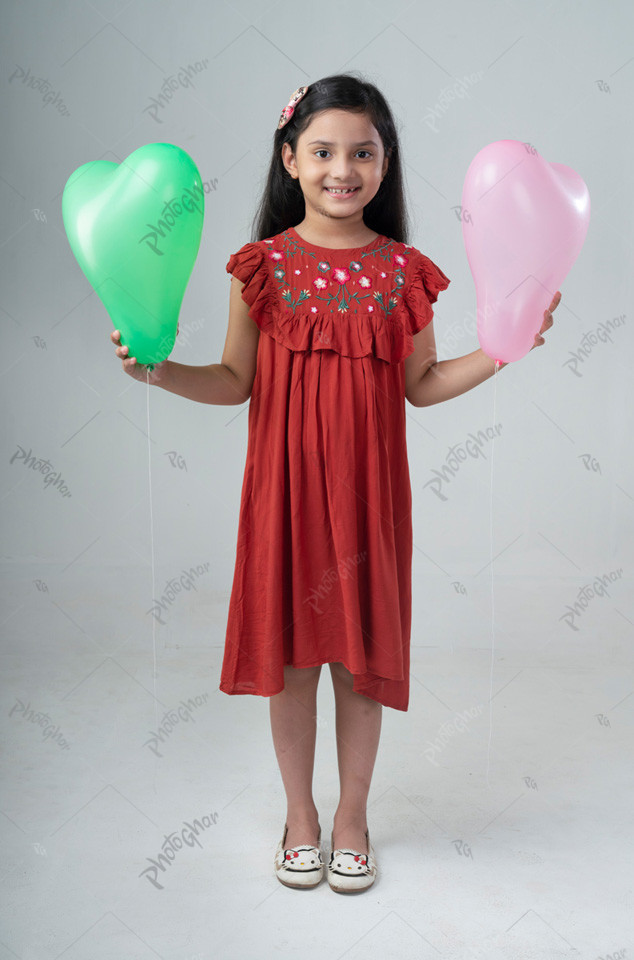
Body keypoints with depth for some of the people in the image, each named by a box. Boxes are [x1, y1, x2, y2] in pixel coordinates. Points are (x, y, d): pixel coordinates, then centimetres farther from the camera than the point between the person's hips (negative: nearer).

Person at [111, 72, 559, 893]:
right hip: (285, 485, 0)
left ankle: (353, 816, 31)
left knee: (363, 654, 9)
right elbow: (235, 382, 4)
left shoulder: (403, 270, 2)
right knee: (288, 650, 9)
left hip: (368, 488, 1)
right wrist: (159, 371, -10)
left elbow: (421, 385, 6)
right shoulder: (262, 265, 0)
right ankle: (299, 815, 32)